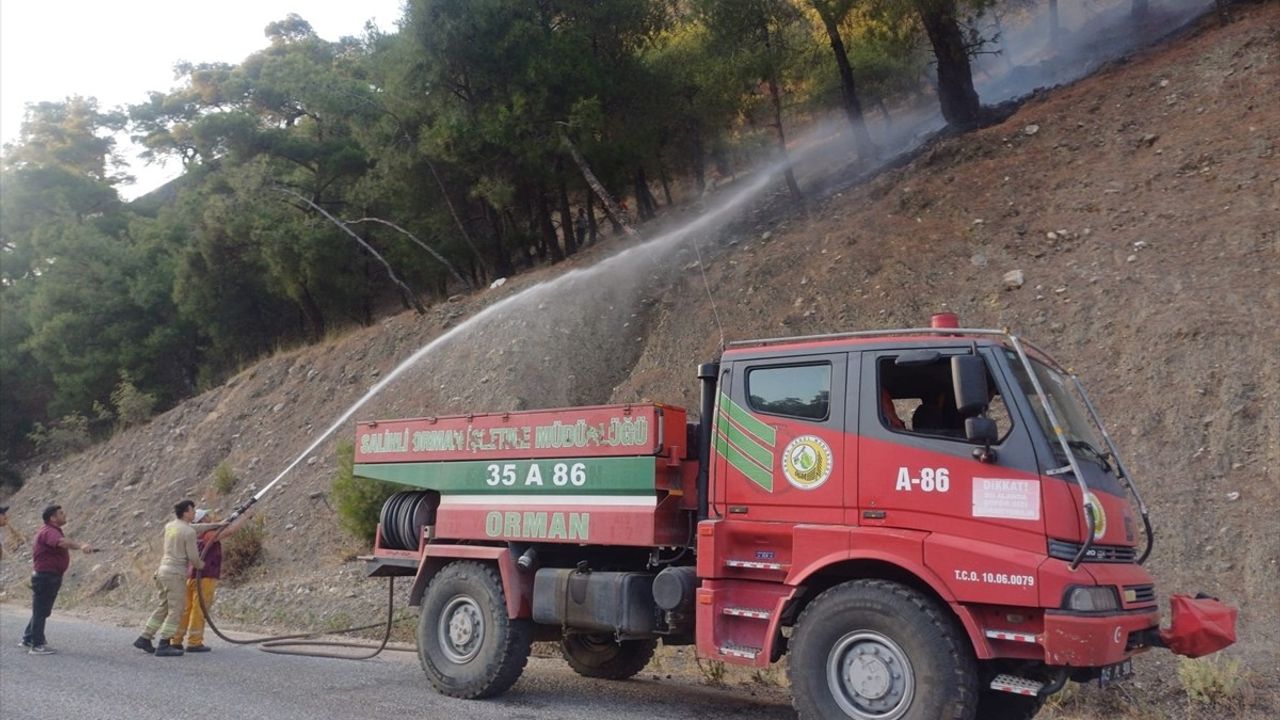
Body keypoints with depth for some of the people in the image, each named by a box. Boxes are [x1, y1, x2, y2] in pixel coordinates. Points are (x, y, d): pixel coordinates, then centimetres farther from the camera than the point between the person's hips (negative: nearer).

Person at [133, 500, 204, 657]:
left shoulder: (169, 526, 11)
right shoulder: (189, 532, -14)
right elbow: (193, 557, -12)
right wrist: (200, 565, 12)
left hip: (163, 569, 8)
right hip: (176, 573, -8)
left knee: (162, 609, 17)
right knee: (175, 612, -2)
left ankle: (144, 639, 18)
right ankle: (163, 646, -4)